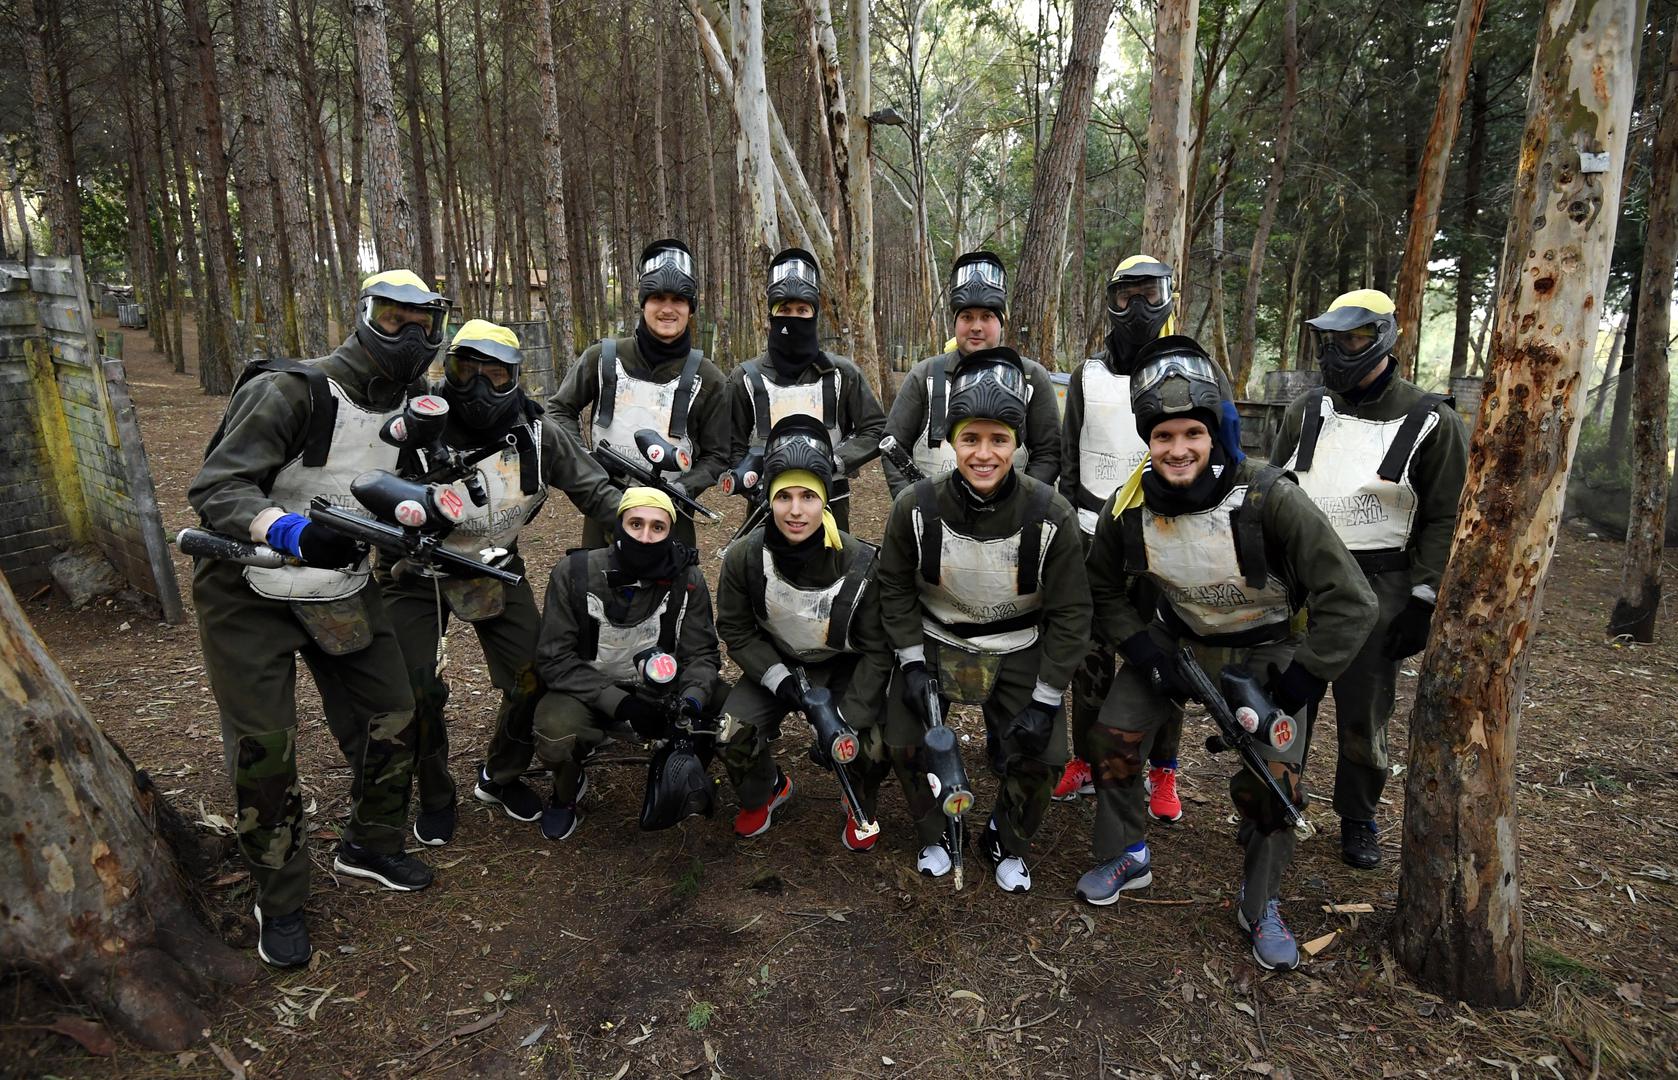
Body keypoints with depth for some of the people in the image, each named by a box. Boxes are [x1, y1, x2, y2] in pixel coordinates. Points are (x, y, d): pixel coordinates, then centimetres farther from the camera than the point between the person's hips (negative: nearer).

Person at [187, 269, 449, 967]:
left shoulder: (412, 412, 0)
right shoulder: (290, 392, -23)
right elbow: (212, 489, -27)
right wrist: (292, 532, -43)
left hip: (342, 586, 6)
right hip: (251, 593, -6)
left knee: (391, 720, 6)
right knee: (265, 751, -1)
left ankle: (371, 845, 31)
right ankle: (279, 902, 19)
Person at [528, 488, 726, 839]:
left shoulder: (687, 579, -11)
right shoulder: (574, 572, -16)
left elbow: (701, 653, -5)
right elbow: (554, 658, -15)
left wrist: (692, 700, -28)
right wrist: (621, 704, -26)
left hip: (662, 687, 2)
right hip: (590, 691, -2)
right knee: (554, 733, -33)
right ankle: (567, 791, 6)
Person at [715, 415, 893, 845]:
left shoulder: (860, 563, -24)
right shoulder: (744, 558, -19)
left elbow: (877, 649, -15)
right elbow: (736, 630, -5)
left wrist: (847, 720, -22)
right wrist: (778, 679, -19)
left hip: (844, 669, -1)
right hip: (776, 665, 2)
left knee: (873, 748, -24)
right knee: (731, 737, -20)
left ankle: (862, 808, 14)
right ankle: (764, 792, 18)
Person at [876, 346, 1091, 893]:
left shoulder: (1050, 515, -20)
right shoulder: (917, 508, -19)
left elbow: (1070, 613, -11)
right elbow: (895, 586, -2)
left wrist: (1046, 700, -13)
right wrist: (911, 662, -9)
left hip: (1018, 652, 0)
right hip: (934, 642, 1)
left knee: (1039, 757, -9)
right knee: (905, 745, -9)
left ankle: (1008, 846, 24)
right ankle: (934, 836, 23)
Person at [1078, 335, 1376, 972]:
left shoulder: (1268, 499, -31)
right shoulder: (1130, 507, -18)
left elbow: (1350, 604, -26)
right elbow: (1104, 591, 1)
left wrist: (1297, 686, -23)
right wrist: (1143, 652, -10)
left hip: (1266, 650, -3)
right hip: (1176, 638, 3)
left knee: (1272, 778, -11)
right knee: (1112, 740, -4)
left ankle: (1260, 906, 16)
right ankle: (1126, 857, 22)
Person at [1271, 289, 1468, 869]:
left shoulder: (1430, 421, -6)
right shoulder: (1307, 409, 5)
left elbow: (1444, 518, -5)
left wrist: (1422, 601, -10)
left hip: (1376, 589, -3)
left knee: (1363, 716, 9)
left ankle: (1358, 818, 30)